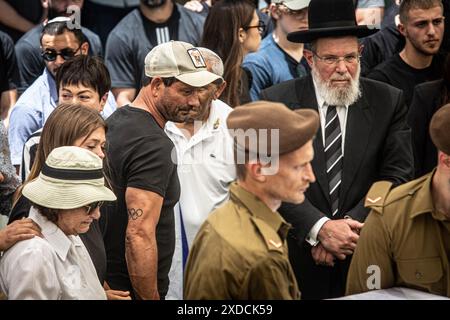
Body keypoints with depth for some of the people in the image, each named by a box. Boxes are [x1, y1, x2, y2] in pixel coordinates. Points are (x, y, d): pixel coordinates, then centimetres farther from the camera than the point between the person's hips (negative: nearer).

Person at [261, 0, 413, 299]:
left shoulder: (389, 102, -1)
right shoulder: (277, 101, -5)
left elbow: (396, 175, -5)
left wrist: (347, 228, -14)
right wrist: (320, 228, -21)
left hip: (365, 254, 1)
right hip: (297, 256, -1)